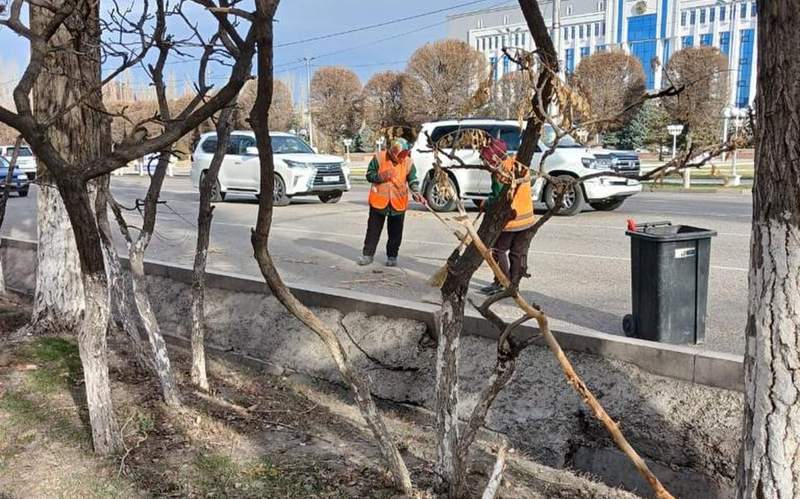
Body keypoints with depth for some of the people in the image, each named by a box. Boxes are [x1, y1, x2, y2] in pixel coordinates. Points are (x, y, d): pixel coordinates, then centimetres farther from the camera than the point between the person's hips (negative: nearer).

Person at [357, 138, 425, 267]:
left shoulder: (408, 162, -5)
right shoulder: (379, 158, -10)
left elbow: (413, 180, 1)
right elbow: (369, 175, -4)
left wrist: (416, 192, -18)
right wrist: (381, 176, -22)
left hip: (398, 203, 1)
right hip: (379, 201, -1)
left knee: (395, 232, 8)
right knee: (373, 230, 6)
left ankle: (392, 256, 21)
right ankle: (368, 254, 17)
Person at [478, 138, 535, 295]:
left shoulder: (500, 172, -19)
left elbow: (500, 199, -22)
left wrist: (486, 203, -5)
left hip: (509, 219, -7)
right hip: (527, 218, 7)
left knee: (499, 250, 9)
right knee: (518, 253, 13)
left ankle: (501, 282, 9)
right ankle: (514, 284, 19)